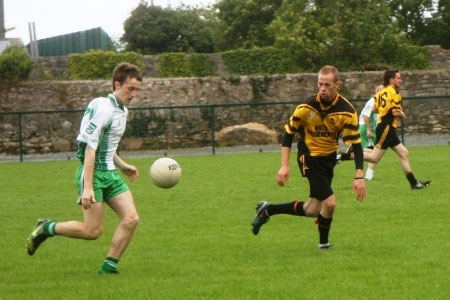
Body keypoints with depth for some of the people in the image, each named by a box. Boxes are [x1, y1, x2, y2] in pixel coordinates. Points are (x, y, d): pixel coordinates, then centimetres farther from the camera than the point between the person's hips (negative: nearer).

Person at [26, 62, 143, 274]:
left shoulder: (122, 110, 13)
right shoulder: (104, 109, -17)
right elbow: (90, 148, -22)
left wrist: (122, 165, 21)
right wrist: (87, 187, -26)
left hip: (109, 173, 9)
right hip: (93, 172, -9)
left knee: (131, 219, -7)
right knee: (92, 231, -10)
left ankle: (109, 267, 0)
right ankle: (46, 228, 12)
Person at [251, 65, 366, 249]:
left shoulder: (347, 111, -14)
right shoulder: (307, 107, -17)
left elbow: (356, 143, -12)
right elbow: (288, 133, -7)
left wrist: (359, 177, -20)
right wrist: (284, 166, -12)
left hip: (329, 158, 4)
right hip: (309, 157, -4)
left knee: (313, 210, 6)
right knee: (329, 202, -17)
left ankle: (267, 210, 24)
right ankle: (323, 242, 10)